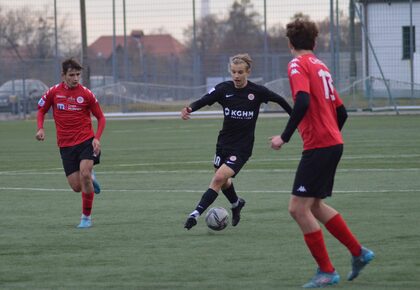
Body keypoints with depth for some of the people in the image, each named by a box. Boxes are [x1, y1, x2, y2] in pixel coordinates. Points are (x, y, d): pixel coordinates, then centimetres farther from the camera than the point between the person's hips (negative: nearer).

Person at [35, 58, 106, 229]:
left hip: (86, 140, -2)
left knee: (84, 175, -23)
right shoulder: (54, 92, 1)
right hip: (66, 145, 2)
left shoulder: (86, 94, -4)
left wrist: (97, 138, -9)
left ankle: (86, 217, -7)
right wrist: (40, 129, -3)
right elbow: (41, 110, 15)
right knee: (76, 186, -3)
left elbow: (100, 117, 5)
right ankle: (90, 178, 36)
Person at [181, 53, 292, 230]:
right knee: (223, 181, 19)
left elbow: (279, 100, 3)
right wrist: (189, 109, -36)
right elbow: (203, 101, -16)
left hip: (242, 147, -4)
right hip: (224, 142, 4)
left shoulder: (257, 91, -11)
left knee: (219, 178, -19)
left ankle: (196, 214, -17)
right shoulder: (224, 89, -6)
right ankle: (236, 203, 51)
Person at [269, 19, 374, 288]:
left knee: (298, 208, -5)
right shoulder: (320, 66, 17)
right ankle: (359, 253, 21)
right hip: (333, 143, 9)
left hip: (318, 146, -9)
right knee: (314, 205, 19)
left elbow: (303, 102, -24)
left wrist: (284, 137, -20)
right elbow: (341, 111, 19)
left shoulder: (298, 64, -8)